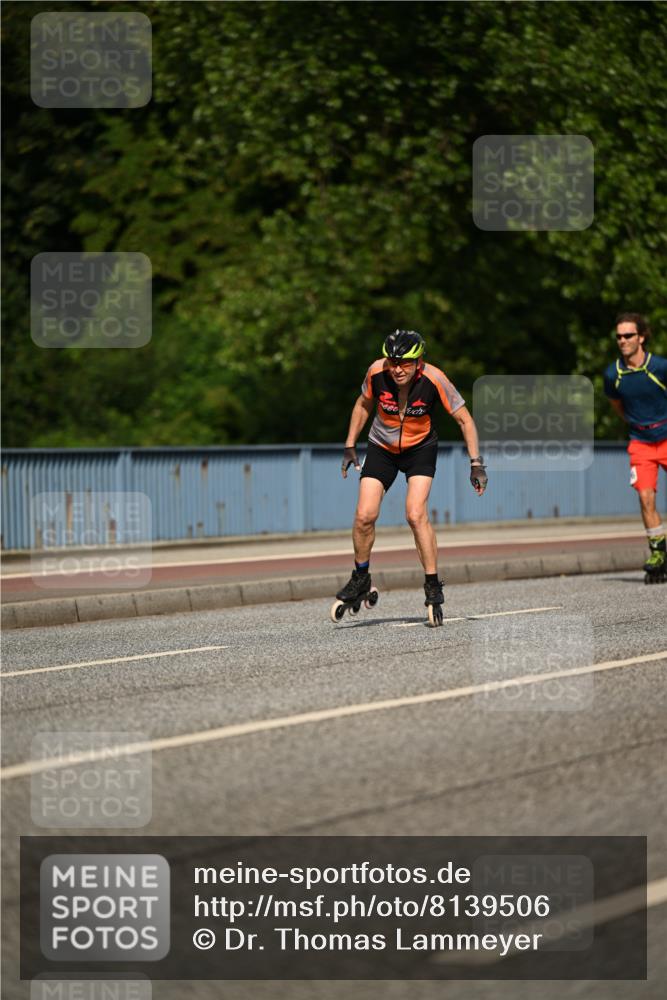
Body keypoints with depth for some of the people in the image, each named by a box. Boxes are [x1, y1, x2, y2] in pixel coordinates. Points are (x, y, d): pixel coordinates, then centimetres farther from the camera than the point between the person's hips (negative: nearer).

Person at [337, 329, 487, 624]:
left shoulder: (433, 379, -27)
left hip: (420, 448, -2)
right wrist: (350, 446, 2)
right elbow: (363, 405, 1)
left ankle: (433, 587, -10)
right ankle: (360, 578, 13)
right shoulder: (377, 372, -21)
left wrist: (476, 464, -20)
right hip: (382, 448, 2)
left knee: (416, 514, -21)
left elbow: (464, 420, -16)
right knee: (365, 516, -11)